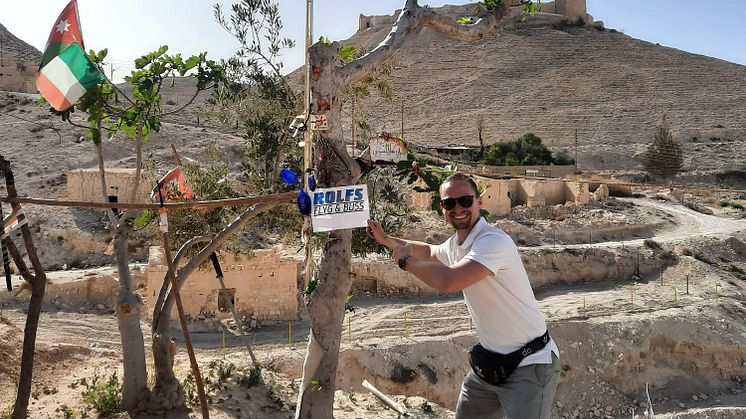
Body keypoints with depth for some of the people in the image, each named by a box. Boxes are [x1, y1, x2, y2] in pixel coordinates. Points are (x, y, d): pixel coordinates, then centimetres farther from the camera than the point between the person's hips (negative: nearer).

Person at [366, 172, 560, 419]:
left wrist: (405, 260, -19)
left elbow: (448, 281, -37)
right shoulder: (455, 244, 5)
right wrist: (385, 239, 30)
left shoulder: (494, 241, -25)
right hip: (491, 361, 9)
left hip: (529, 364, -8)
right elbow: (429, 252, 28)